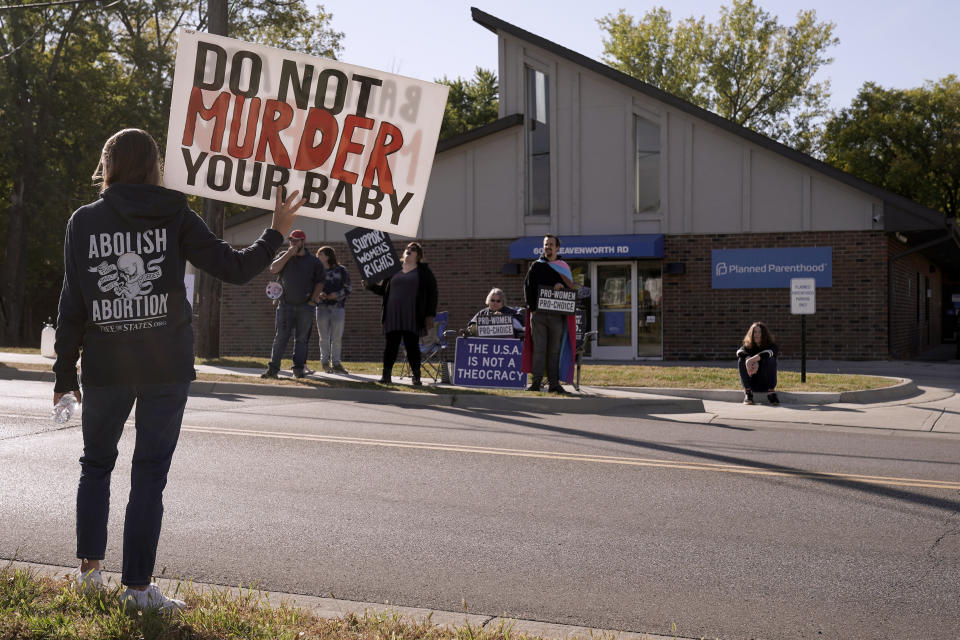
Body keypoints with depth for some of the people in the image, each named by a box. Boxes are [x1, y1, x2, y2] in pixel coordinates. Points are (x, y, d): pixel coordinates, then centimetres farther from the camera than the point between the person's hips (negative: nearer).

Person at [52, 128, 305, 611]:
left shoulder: (83, 222, 1)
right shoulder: (175, 217, -2)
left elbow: (72, 303, 0)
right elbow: (234, 269, -5)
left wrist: (65, 371, 6)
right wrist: (277, 232, 9)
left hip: (105, 368, 1)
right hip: (166, 369, -1)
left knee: (96, 464, 20)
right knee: (149, 474, 4)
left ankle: (89, 568, 24)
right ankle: (137, 586, 5)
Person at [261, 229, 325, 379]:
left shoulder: (313, 261, 6)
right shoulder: (284, 256, 9)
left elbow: (319, 282, 7)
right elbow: (273, 269, -8)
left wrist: (313, 299, -4)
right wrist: (289, 254, -11)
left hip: (305, 306, 0)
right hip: (285, 305, 0)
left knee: (301, 338, 3)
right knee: (280, 337, -3)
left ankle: (298, 368, 9)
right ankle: (273, 369, -3)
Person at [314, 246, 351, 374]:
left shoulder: (341, 270, 3)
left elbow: (348, 288, 3)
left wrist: (337, 294, -14)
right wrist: (318, 294, -9)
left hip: (338, 307, -1)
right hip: (322, 307, 2)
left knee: (337, 337, 0)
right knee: (324, 337, 2)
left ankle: (336, 363, 7)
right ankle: (325, 362, 10)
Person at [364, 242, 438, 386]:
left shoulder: (423, 271, 6)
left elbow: (432, 293, 2)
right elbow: (383, 290, 20)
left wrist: (430, 315, -5)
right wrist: (370, 285, 1)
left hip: (412, 317, -3)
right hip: (393, 315, 3)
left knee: (412, 345, -3)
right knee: (391, 345, 1)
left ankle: (416, 376, 5)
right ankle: (386, 374, 5)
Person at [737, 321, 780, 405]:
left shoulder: (771, 345, -4)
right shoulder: (748, 346, 2)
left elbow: (768, 352, -30)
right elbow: (739, 352, -23)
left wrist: (751, 360, -44)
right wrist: (753, 363, -43)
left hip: (765, 384, -1)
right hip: (751, 383, 2)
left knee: (770, 359, -25)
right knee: (741, 360, -21)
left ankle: (771, 392, -24)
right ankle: (747, 392, -21)